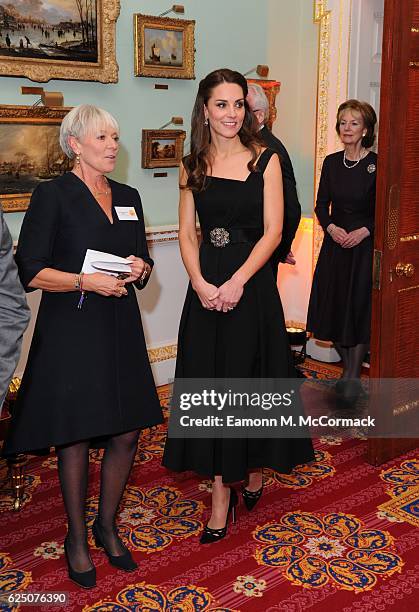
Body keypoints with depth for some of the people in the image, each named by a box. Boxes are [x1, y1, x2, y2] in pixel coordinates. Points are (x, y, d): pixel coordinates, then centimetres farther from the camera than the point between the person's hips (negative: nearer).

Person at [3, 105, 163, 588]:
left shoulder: (128, 197, 11)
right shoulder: (53, 195, -6)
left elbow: (143, 263, 18)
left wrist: (141, 270, -4)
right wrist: (86, 282, -21)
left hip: (121, 329, 6)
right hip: (71, 332, -5)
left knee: (126, 433, 8)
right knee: (75, 438, 5)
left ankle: (107, 526, 30)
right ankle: (76, 538, 25)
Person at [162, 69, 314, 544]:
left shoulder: (265, 160, -2)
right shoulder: (193, 166, 7)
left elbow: (273, 231, -6)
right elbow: (187, 233, 5)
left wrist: (237, 281, -16)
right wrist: (200, 283, -11)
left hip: (252, 284, -2)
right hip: (205, 286, 3)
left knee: (253, 377, 6)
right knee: (211, 383, 4)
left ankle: (256, 468, 32)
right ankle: (221, 491, 15)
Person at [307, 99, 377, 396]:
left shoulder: (376, 165, -8)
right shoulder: (331, 162, 5)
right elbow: (322, 205, 8)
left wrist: (363, 231, -18)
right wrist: (332, 227, -9)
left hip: (365, 246, -4)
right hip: (335, 243, 4)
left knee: (360, 308, -1)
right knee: (333, 307, 7)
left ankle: (353, 375, 13)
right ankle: (350, 369, 26)